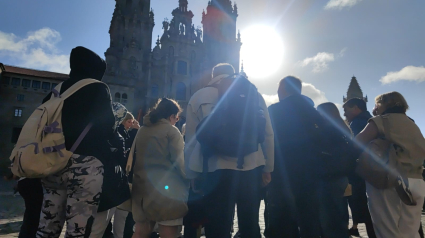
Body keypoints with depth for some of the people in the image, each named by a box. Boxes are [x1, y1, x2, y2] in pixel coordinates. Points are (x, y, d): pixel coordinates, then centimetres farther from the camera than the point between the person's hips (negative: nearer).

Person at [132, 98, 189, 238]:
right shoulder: (172, 131, -8)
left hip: (142, 187, 7)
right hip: (166, 188, -7)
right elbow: (179, 162, -12)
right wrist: (189, 182, -1)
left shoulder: (141, 130, 12)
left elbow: (135, 157, 18)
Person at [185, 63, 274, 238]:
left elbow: (191, 139, 5)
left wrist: (193, 175, 13)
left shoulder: (199, 97, 7)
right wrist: (267, 169, 17)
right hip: (252, 168, 3)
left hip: (217, 170, -2)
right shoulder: (254, 94, 11)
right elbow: (268, 134, 9)